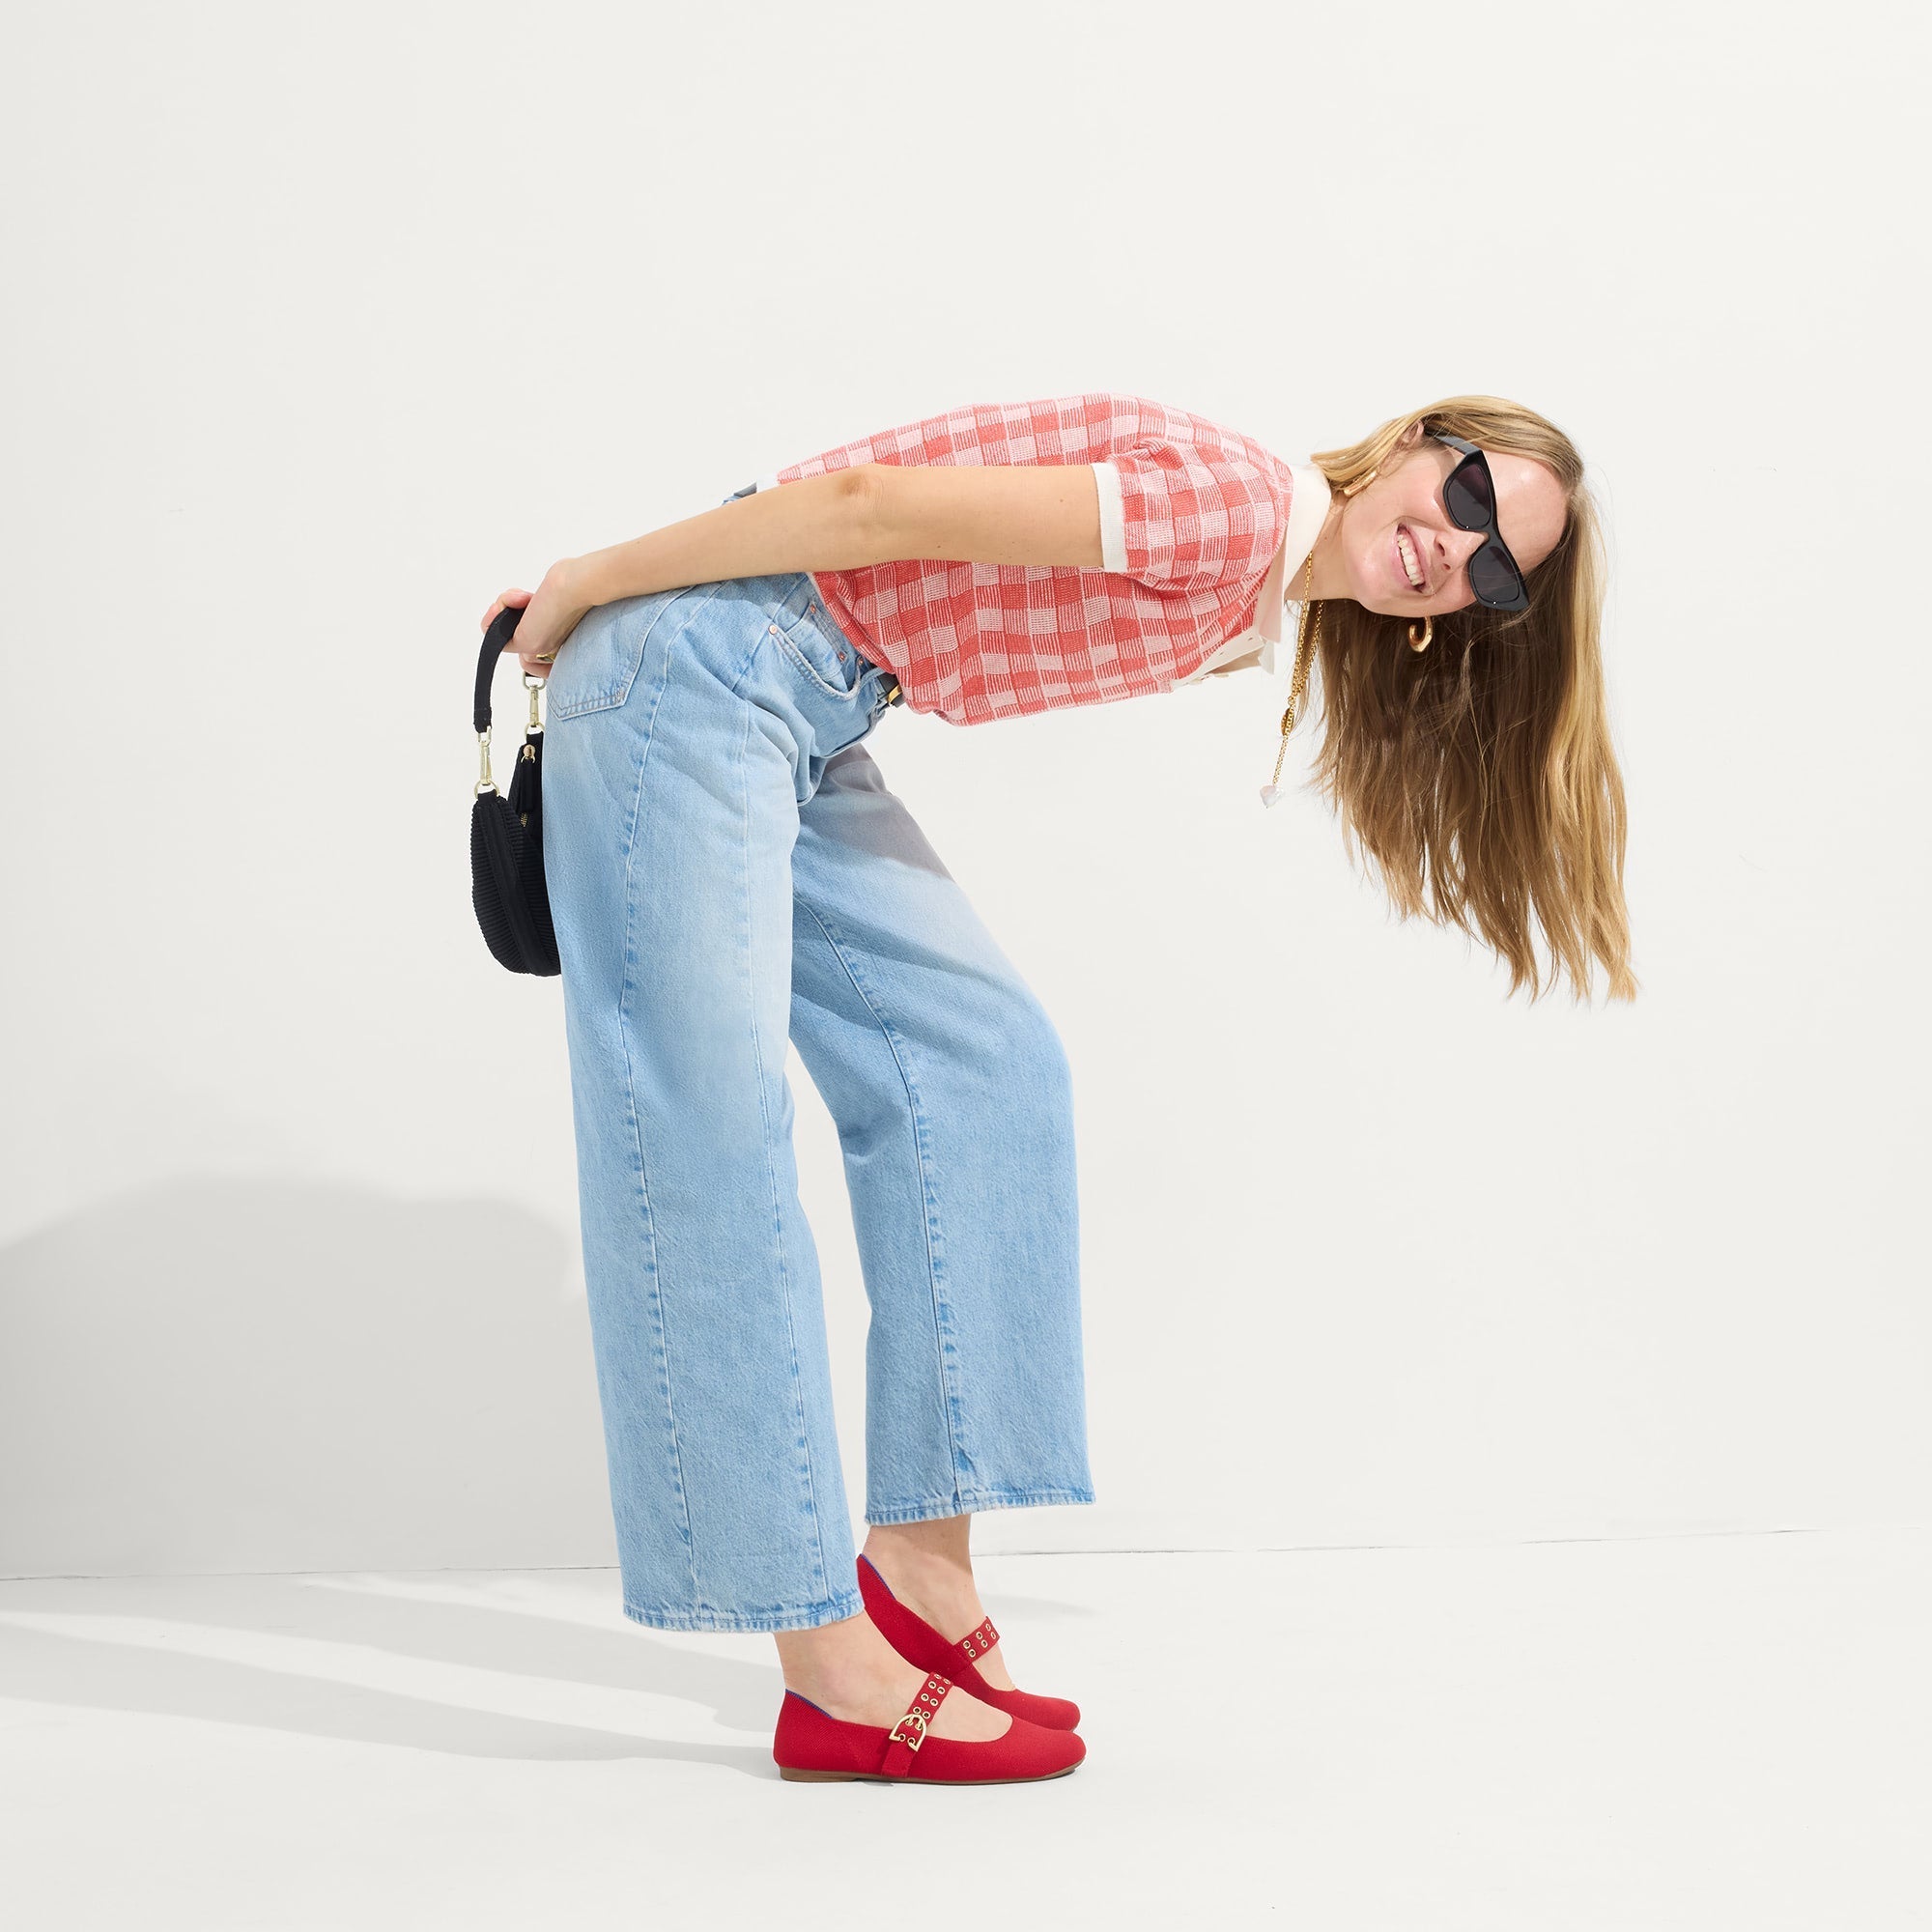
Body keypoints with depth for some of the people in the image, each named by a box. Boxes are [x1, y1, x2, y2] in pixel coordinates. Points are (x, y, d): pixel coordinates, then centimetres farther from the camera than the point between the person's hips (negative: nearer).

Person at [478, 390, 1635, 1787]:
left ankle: (919, 1558, 4)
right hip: (695, 660, -10)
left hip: (806, 723, 10)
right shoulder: (1230, 504, -19)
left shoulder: (1245, 627, 11)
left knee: (982, 1061, 3)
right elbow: (868, 500, -20)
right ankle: (834, 1667, -13)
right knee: (710, 1121, -11)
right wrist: (590, 587, -13)